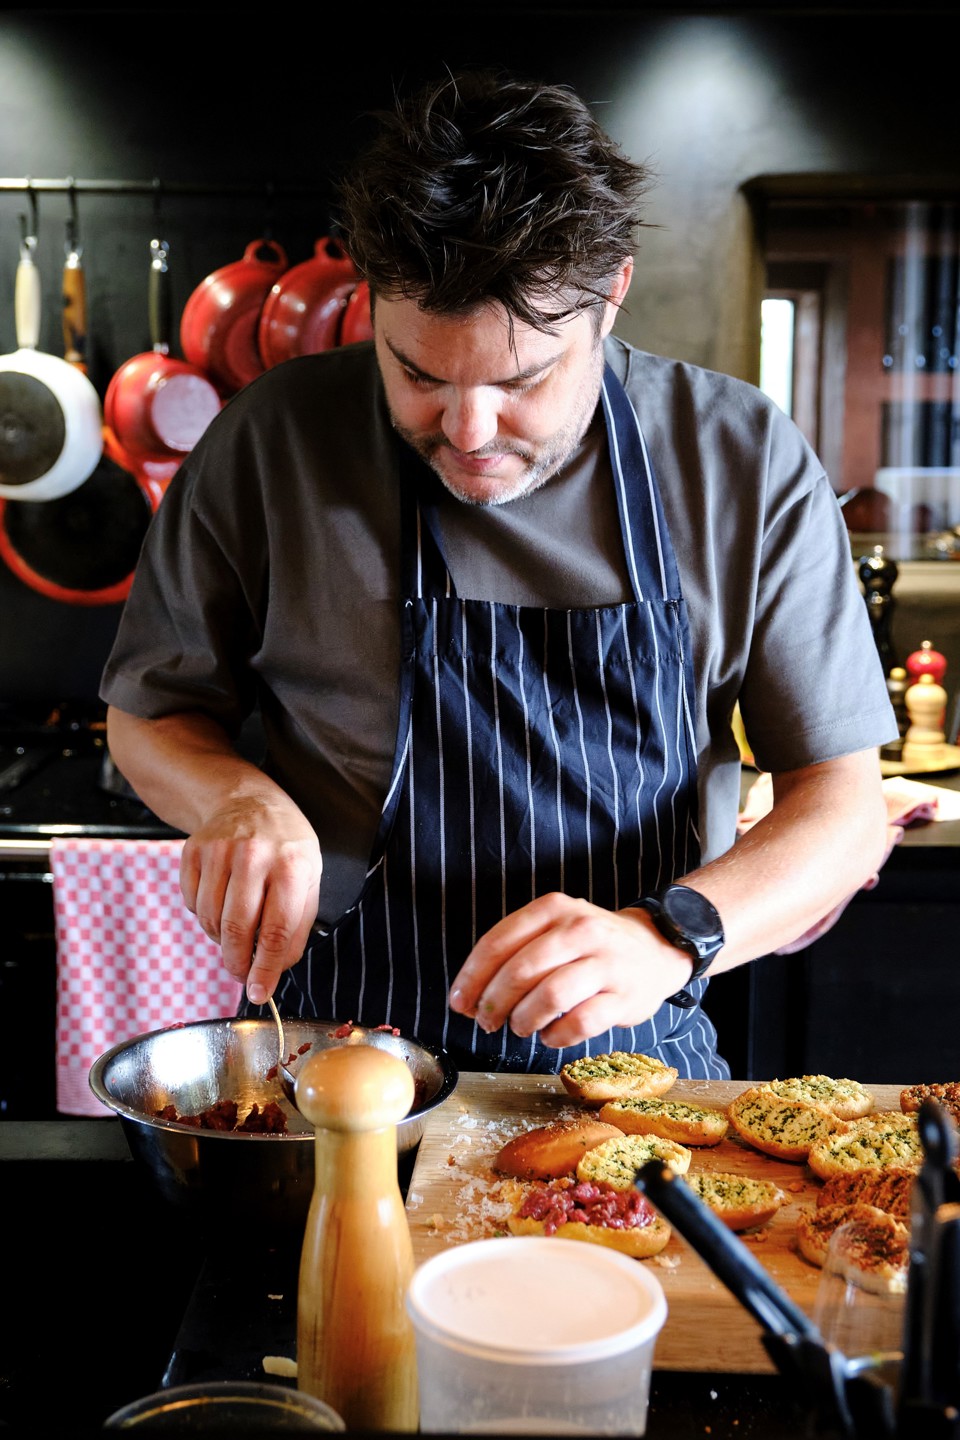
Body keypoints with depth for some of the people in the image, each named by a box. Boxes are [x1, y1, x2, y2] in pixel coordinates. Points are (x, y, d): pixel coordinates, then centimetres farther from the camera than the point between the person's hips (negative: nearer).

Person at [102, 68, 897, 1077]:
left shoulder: (748, 463, -7)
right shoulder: (269, 444, -7)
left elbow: (844, 803, -5)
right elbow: (148, 714, 7)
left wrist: (671, 937, -24)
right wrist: (237, 797, -16)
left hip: (636, 1061, 1)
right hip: (342, 1060, 0)